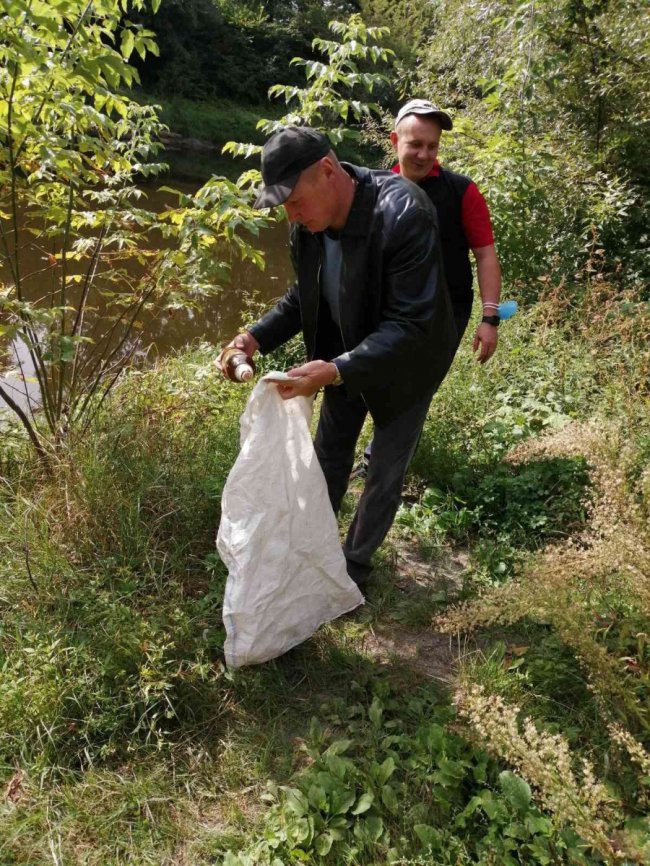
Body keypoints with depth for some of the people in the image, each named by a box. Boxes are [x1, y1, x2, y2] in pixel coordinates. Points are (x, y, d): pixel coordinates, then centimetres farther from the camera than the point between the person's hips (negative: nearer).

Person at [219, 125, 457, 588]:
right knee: (329, 454, 19)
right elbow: (304, 296, 0)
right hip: (346, 355, 6)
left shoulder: (404, 214, -35)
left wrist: (336, 371, -45)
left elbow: (411, 323, -36)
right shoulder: (309, 222, -15)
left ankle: (355, 563, 33)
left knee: (385, 473, 10)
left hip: (405, 361, -5)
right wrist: (257, 338, -16)